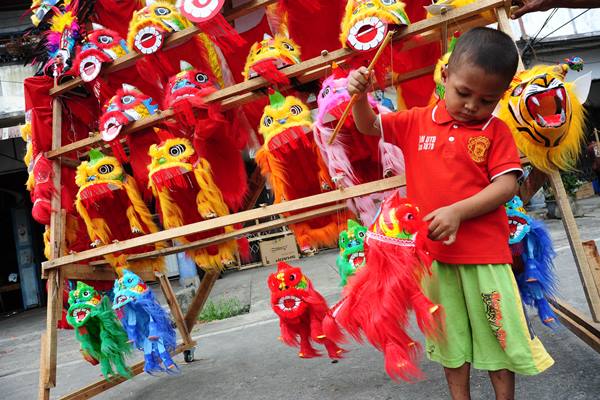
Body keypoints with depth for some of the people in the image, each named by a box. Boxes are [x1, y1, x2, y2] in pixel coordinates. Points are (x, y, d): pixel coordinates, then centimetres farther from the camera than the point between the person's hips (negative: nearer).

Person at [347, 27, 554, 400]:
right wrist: (360, 95, -12)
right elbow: (369, 127, 8)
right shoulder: (417, 122, 4)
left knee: (497, 333, 11)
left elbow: (507, 186, -10)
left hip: (485, 252, -2)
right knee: (450, 337, 16)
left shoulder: (496, 131, -2)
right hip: (431, 251, 2)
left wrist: (457, 211, -22)